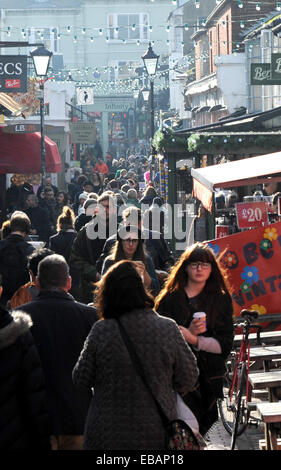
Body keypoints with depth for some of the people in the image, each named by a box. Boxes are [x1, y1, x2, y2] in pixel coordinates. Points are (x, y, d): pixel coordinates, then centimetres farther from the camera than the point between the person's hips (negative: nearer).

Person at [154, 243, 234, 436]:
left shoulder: (222, 300, 7)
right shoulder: (169, 299, 3)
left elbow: (225, 345, -2)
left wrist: (194, 340, -16)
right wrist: (188, 332, -19)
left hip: (209, 378, 2)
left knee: (200, 429, 7)